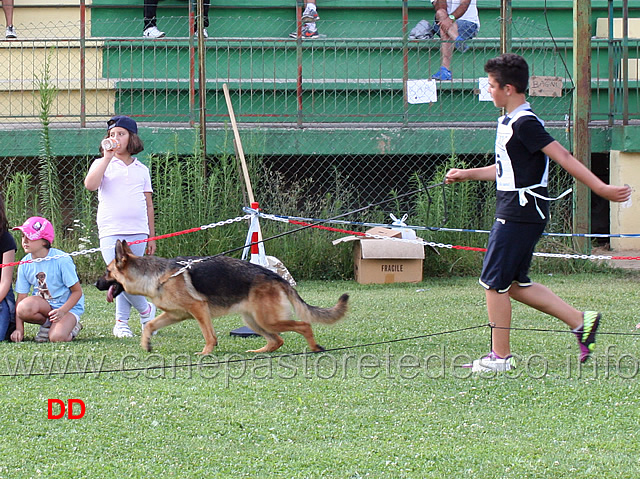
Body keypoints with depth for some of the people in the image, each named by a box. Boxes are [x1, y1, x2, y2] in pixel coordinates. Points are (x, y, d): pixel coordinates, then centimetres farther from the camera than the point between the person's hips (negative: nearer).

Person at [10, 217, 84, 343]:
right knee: (23, 308, -31)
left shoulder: (61, 260, -18)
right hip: (43, 304, 4)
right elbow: (21, 297, -2)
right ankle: (48, 324, -1)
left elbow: (77, 291, -12)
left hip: (69, 306, -4)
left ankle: (71, 326, 4)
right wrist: (19, 329, -13)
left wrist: (62, 311, -28)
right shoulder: (25, 264, -4)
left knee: (57, 337, -33)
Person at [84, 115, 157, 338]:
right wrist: (108, 157, -13)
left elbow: (148, 204, 18)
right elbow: (90, 184, -14)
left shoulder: (141, 169, 15)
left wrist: (151, 236, 15)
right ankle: (145, 309, 10)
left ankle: (121, 322, 12)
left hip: (138, 232, 2)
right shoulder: (102, 164, 7)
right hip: (111, 232, -2)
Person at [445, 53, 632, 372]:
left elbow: (563, 157, -21)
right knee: (515, 285, 13)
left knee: (495, 282, -3)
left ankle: (500, 356, 4)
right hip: (514, 212, 10)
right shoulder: (509, 122, 14)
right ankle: (579, 321, 13)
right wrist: (466, 175, 28)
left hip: (520, 214, -10)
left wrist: (601, 188, -24)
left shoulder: (524, 124, -16)